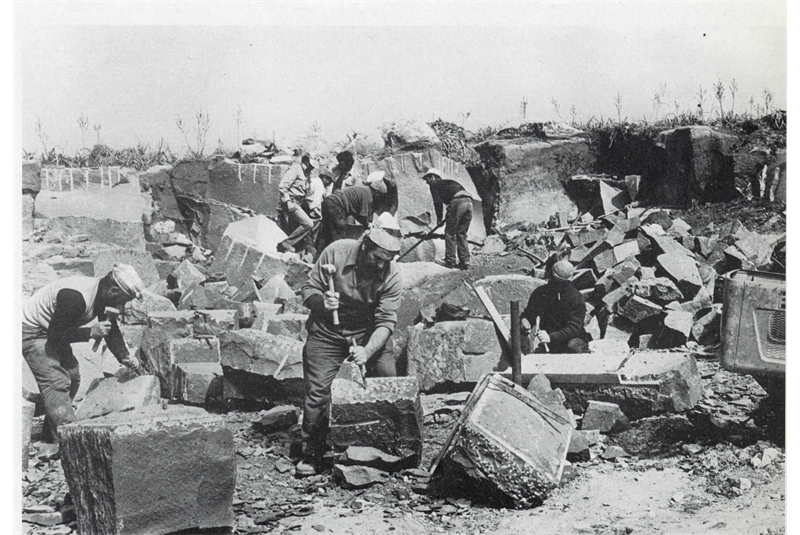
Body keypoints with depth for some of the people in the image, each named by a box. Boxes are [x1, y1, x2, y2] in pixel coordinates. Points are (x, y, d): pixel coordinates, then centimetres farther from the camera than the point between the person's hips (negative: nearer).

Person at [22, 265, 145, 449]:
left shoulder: (102, 295, -6)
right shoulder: (75, 297, -35)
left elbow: (111, 330, 5)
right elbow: (56, 334, -31)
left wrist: (124, 356, -3)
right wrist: (90, 332, -32)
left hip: (53, 331, 10)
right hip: (32, 332, -10)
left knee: (72, 376, 12)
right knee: (56, 382, -15)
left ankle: (52, 427, 26)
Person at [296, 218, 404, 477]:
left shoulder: (392, 275, -18)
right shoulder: (336, 252, -20)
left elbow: (386, 321, -20)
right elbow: (309, 289, -11)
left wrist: (367, 350, -35)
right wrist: (321, 302, -34)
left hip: (369, 332, 1)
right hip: (326, 332, -1)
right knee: (317, 392, -5)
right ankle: (311, 453, 11)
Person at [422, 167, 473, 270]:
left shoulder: (434, 184, 13)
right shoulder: (448, 182, 36)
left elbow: (438, 202, 3)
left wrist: (439, 218, 11)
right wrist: (448, 218, 27)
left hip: (457, 202, -7)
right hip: (469, 201, 7)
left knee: (450, 233, 2)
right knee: (461, 234, 13)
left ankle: (450, 261, 3)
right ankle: (465, 262, 11)